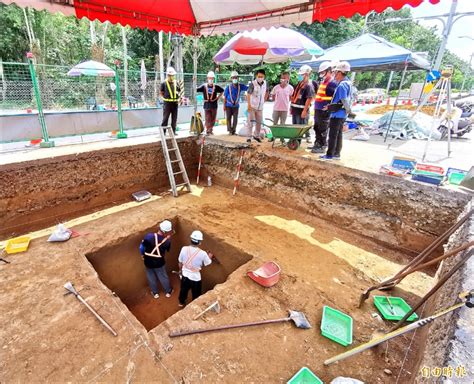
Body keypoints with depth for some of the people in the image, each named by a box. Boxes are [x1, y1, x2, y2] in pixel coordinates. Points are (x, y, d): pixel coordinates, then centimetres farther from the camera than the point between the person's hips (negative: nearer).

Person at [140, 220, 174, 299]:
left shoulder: (148, 236, -23)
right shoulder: (167, 241, -20)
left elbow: (142, 247, -10)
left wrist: (142, 254, 9)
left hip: (148, 262, 1)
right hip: (159, 263, -1)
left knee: (151, 277, 25)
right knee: (163, 277, 23)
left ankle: (155, 293, 43)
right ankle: (168, 291, 43)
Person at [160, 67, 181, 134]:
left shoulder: (176, 82, 9)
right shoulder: (164, 83, -2)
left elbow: (179, 91, 21)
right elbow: (161, 92, 6)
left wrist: (177, 95, 6)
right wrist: (165, 97, -1)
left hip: (175, 103, 4)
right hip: (167, 103, -4)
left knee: (174, 118, 8)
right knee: (165, 118, -3)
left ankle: (173, 131, 17)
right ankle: (163, 132, 3)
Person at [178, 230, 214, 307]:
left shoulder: (184, 249, -18)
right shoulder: (202, 253, -27)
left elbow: (180, 262, -3)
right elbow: (208, 263, -8)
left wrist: (181, 270, 17)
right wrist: (209, 257, 13)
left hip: (185, 275, 4)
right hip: (195, 278, -4)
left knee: (183, 290, 31)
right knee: (196, 294, 22)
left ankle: (181, 302, 55)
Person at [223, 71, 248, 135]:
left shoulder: (240, 86, -3)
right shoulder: (228, 87, -6)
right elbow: (225, 97, -2)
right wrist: (224, 106, -4)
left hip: (236, 105, 2)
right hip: (229, 105, -1)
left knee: (235, 119, 2)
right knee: (228, 118, 0)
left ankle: (233, 130, 12)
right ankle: (230, 130, 9)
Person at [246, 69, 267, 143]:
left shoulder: (265, 83, 2)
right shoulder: (253, 83, -14)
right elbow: (248, 94, -17)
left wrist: (264, 101, 13)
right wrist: (249, 105, -24)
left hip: (260, 107, 5)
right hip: (252, 106, -5)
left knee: (259, 122, 12)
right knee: (250, 122, -5)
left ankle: (256, 135, 28)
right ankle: (249, 137, 1)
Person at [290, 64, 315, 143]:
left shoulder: (309, 85, -12)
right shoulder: (299, 84, 14)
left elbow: (309, 99, -19)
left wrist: (305, 111, -24)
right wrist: (292, 107, 17)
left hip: (302, 110, -8)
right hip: (295, 109, 9)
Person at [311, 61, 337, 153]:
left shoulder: (332, 83, -13)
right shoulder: (323, 81, 16)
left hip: (324, 111, -9)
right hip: (318, 109, 9)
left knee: (322, 129, -3)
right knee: (317, 128, 17)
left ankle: (322, 147, 4)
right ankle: (317, 143, 30)